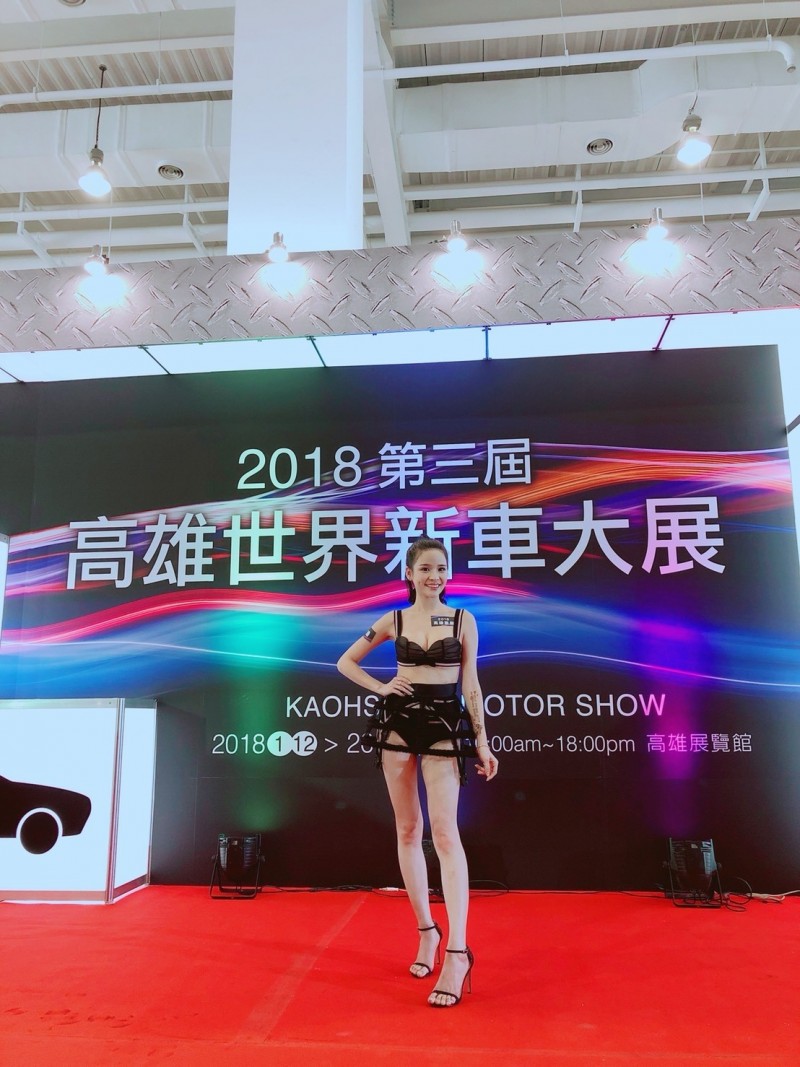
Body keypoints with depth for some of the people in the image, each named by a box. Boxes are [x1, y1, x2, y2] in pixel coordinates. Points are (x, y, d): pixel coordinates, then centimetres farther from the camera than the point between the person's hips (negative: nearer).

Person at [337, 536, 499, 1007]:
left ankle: (457, 951, -13)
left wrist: (482, 741, 1)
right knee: (408, 831, 9)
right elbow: (346, 662, 15)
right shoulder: (394, 620, 5)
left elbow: (470, 685, 4)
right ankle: (427, 931, 24)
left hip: (445, 728, -2)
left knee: (445, 831, -13)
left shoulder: (463, 620, 2)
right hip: (399, 724, 3)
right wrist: (381, 687, 0)